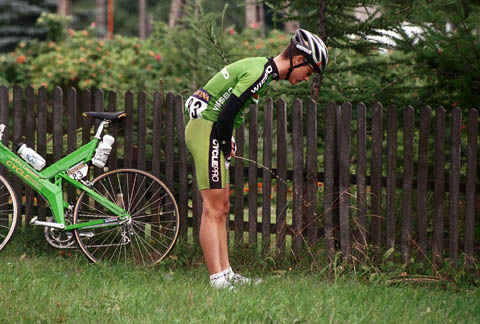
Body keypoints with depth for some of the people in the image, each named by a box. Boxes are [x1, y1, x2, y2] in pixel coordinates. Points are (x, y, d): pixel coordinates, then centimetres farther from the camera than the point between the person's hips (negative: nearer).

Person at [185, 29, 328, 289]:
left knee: (222, 207, 12)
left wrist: (227, 143, 12)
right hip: (206, 130, -10)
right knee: (213, 208, -11)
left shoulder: (262, 67, 13)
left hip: (205, 128, 10)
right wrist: (226, 146, -9)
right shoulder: (259, 73, -19)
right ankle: (217, 280, -12)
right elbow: (227, 113, -22)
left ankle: (226, 274, 16)